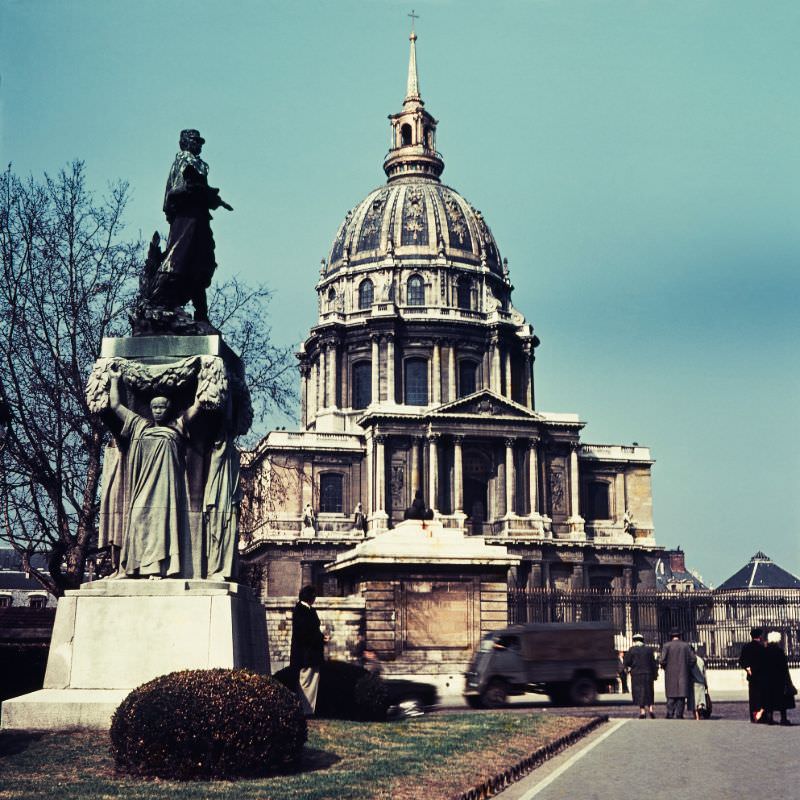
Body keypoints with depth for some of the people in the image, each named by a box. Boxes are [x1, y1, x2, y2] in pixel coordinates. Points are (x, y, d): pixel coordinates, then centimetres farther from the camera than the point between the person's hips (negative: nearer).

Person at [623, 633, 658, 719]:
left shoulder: (632, 650, -4)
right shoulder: (649, 649, 3)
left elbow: (626, 662, -4)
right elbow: (654, 663, 2)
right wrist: (655, 674, 7)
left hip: (636, 674, -2)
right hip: (648, 673, 2)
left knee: (639, 692, 3)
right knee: (649, 692, 13)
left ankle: (642, 711, -2)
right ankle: (651, 709, 0)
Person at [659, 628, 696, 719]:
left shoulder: (667, 646, -2)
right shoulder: (686, 646, 5)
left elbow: (663, 660, -12)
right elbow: (693, 659, -2)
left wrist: (664, 667, 7)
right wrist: (687, 668, 11)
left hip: (671, 675, -1)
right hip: (683, 675, 1)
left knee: (671, 696, 6)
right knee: (681, 696, 4)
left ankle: (670, 715, -1)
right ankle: (678, 715, -1)